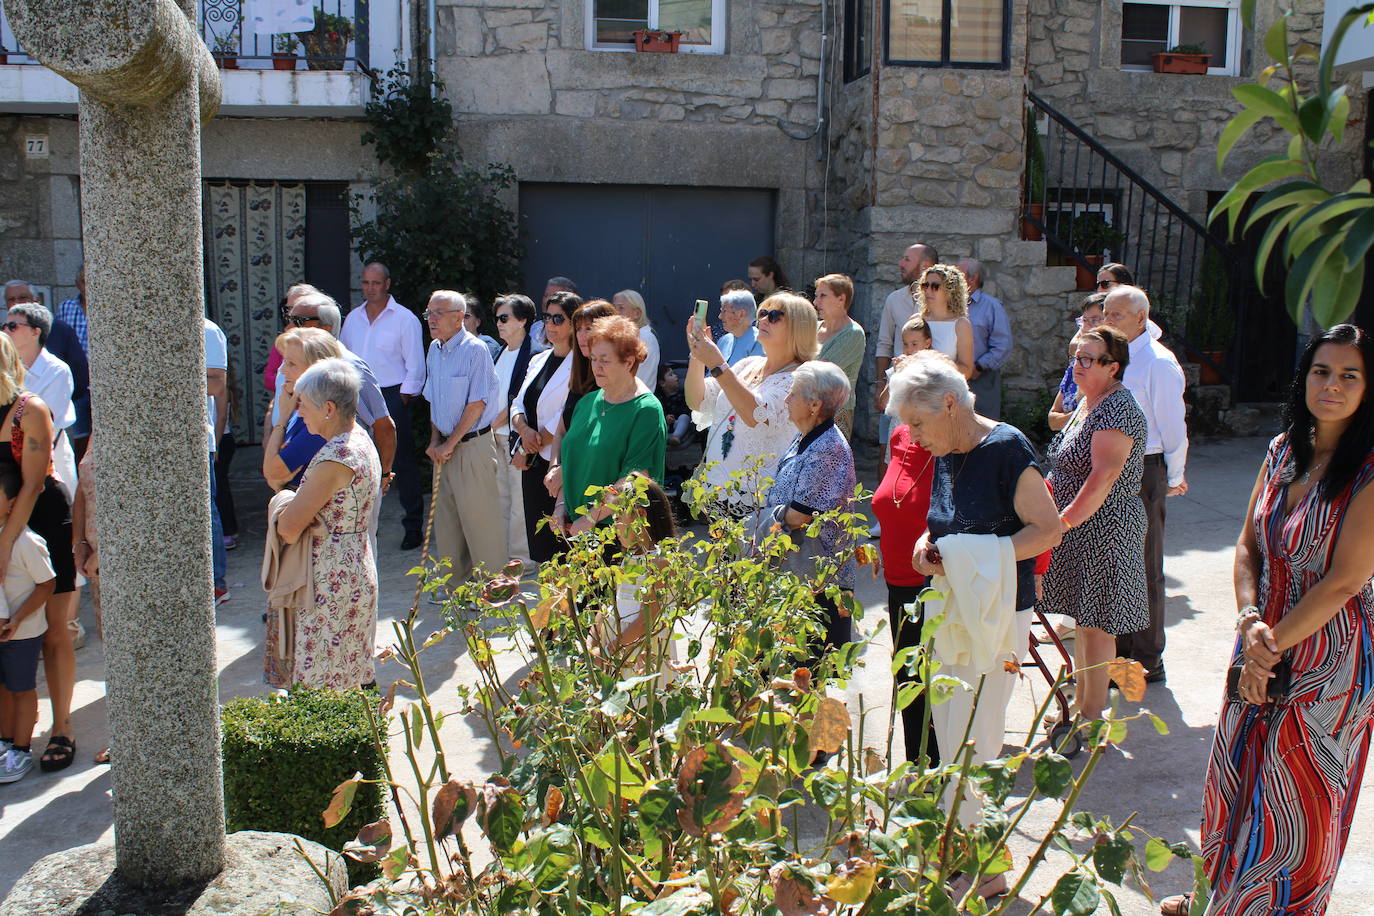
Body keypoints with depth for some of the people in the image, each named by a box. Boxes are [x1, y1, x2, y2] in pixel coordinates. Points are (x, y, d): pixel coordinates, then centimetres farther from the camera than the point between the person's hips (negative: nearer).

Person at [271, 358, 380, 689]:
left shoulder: (337, 457, -23)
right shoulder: (360, 440, 8)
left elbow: (288, 527, -21)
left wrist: (282, 508, 0)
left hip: (332, 582, -10)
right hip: (357, 571, 10)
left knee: (323, 687, 0)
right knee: (358, 677, 18)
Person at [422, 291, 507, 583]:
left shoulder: (475, 349, -13)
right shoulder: (434, 349, 10)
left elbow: (477, 404, -15)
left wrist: (450, 444, -12)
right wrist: (435, 441, 4)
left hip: (472, 445, -8)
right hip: (445, 447, 8)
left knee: (478, 516, -2)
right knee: (446, 518, 14)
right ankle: (453, 583, 27)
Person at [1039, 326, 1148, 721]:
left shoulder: (1117, 410, -19)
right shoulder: (1087, 403, 12)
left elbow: (1103, 477, -27)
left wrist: (1064, 521, -28)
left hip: (1103, 529, -10)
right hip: (1078, 530, 10)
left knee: (1096, 627, -1)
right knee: (1082, 621, 16)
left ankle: (1092, 718, 8)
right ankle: (1079, 703, 27)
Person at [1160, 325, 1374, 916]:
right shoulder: (1284, 451, 2)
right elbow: (1247, 546, 4)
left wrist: (1271, 645, -14)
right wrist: (1250, 623, -11)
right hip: (1264, 648, 6)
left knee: (1295, 805, 8)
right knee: (1233, 784, 19)